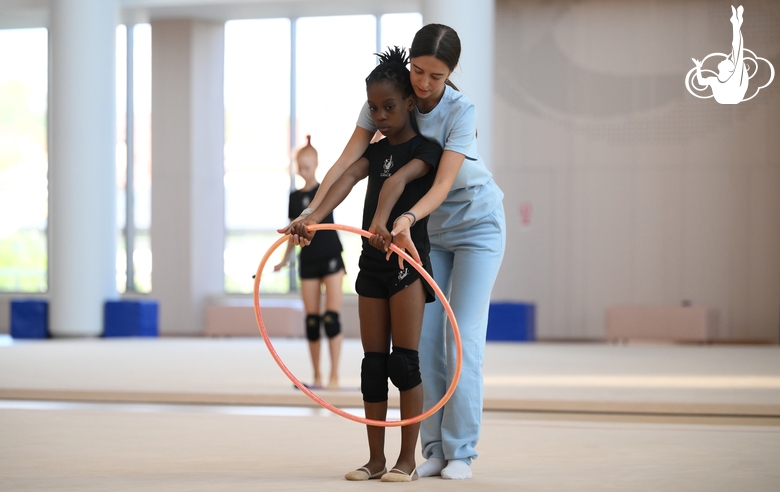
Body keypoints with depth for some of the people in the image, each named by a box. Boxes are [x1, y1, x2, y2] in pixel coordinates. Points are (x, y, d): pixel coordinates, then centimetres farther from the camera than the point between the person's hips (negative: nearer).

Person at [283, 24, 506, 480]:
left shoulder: (461, 110, -27)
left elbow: (443, 185, -36)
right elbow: (348, 161, -19)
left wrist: (408, 218, -54)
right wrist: (311, 213, -32)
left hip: (477, 224, -4)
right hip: (430, 230, 5)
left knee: (464, 336, -10)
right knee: (425, 336, -1)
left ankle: (461, 452, -6)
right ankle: (435, 449, 3)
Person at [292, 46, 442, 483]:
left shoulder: (425, 149, -5)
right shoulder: (376, 151, 13)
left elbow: (400, 179, -24)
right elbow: (349, 177, -7)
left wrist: (382, 221, -45)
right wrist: (316, 216, -25)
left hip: (408, 257, -6)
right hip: (373, 261, 6)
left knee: (404, 360, -6)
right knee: (373, 363, 6)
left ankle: (408, 459, 1)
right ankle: (376, 459, 11)